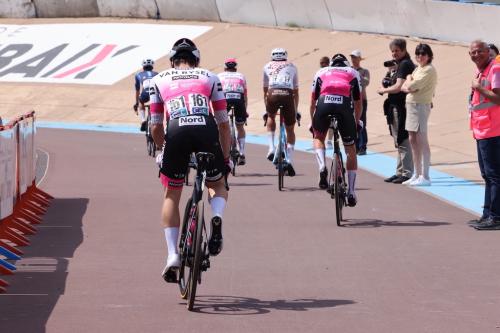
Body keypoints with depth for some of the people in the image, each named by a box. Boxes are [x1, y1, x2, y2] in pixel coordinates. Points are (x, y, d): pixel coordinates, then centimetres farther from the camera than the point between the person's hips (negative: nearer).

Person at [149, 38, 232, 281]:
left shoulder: (160, 80, 26)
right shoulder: (210, 78, 27)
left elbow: (155, 127, 23)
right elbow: (223, 124, 25)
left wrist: (164, 150, 40)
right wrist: (226, 157, 33)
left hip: (177, 131, 0)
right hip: (207, 129, 0)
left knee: (171, 195, 19)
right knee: (217, 185, 26)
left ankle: (172, 254, 7)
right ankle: (217, 218, -7)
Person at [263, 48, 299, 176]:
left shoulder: (268, 66, 29)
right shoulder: (292, 67, 30)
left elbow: (265, 90, 32)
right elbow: (296, 92, 34)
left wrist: (266, 109, 40)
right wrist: (295, 110, 41)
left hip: (273, 94, 0)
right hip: (287, 95, 0)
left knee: (271, 117, 32)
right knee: (290, 129, 15)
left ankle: (271, 148, 17)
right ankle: (289, 160, 2)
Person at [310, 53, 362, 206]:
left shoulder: (321, 72, 33)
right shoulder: (353, 73, 32)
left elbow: (312, 103, 34)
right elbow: (358, 103, 33)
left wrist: (313, 123, 47)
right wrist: (357, 122, 49)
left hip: (324, 103, 0)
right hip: (345, 104, 0)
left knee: (318, 137, 30)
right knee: (351, 150, 17)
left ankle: (322, 168, 2)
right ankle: (351, 192, 16)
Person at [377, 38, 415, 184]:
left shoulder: (405, 64, -14)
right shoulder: (401, 64, 18)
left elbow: (398, 87, -20)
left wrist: (383, 90, -6)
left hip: (401, 107, -11)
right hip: (396, 107, 11)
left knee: (402, 141, -8)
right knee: (399, 141, 15)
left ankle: (407, 173, -5)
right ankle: (400, 172, 22)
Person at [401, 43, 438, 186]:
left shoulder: (429, 70, -11)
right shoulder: (418, 68, 17)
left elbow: (412, 86, -19)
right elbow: (404, 87, 11)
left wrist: (409, 83, 2)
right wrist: (409, 88, -10)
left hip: (421, 105, -9)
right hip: (411, 104, 9)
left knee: (421, 140, -9)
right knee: (413, 141, 12)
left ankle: (425, 177, -9)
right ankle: (416, 175, 19)